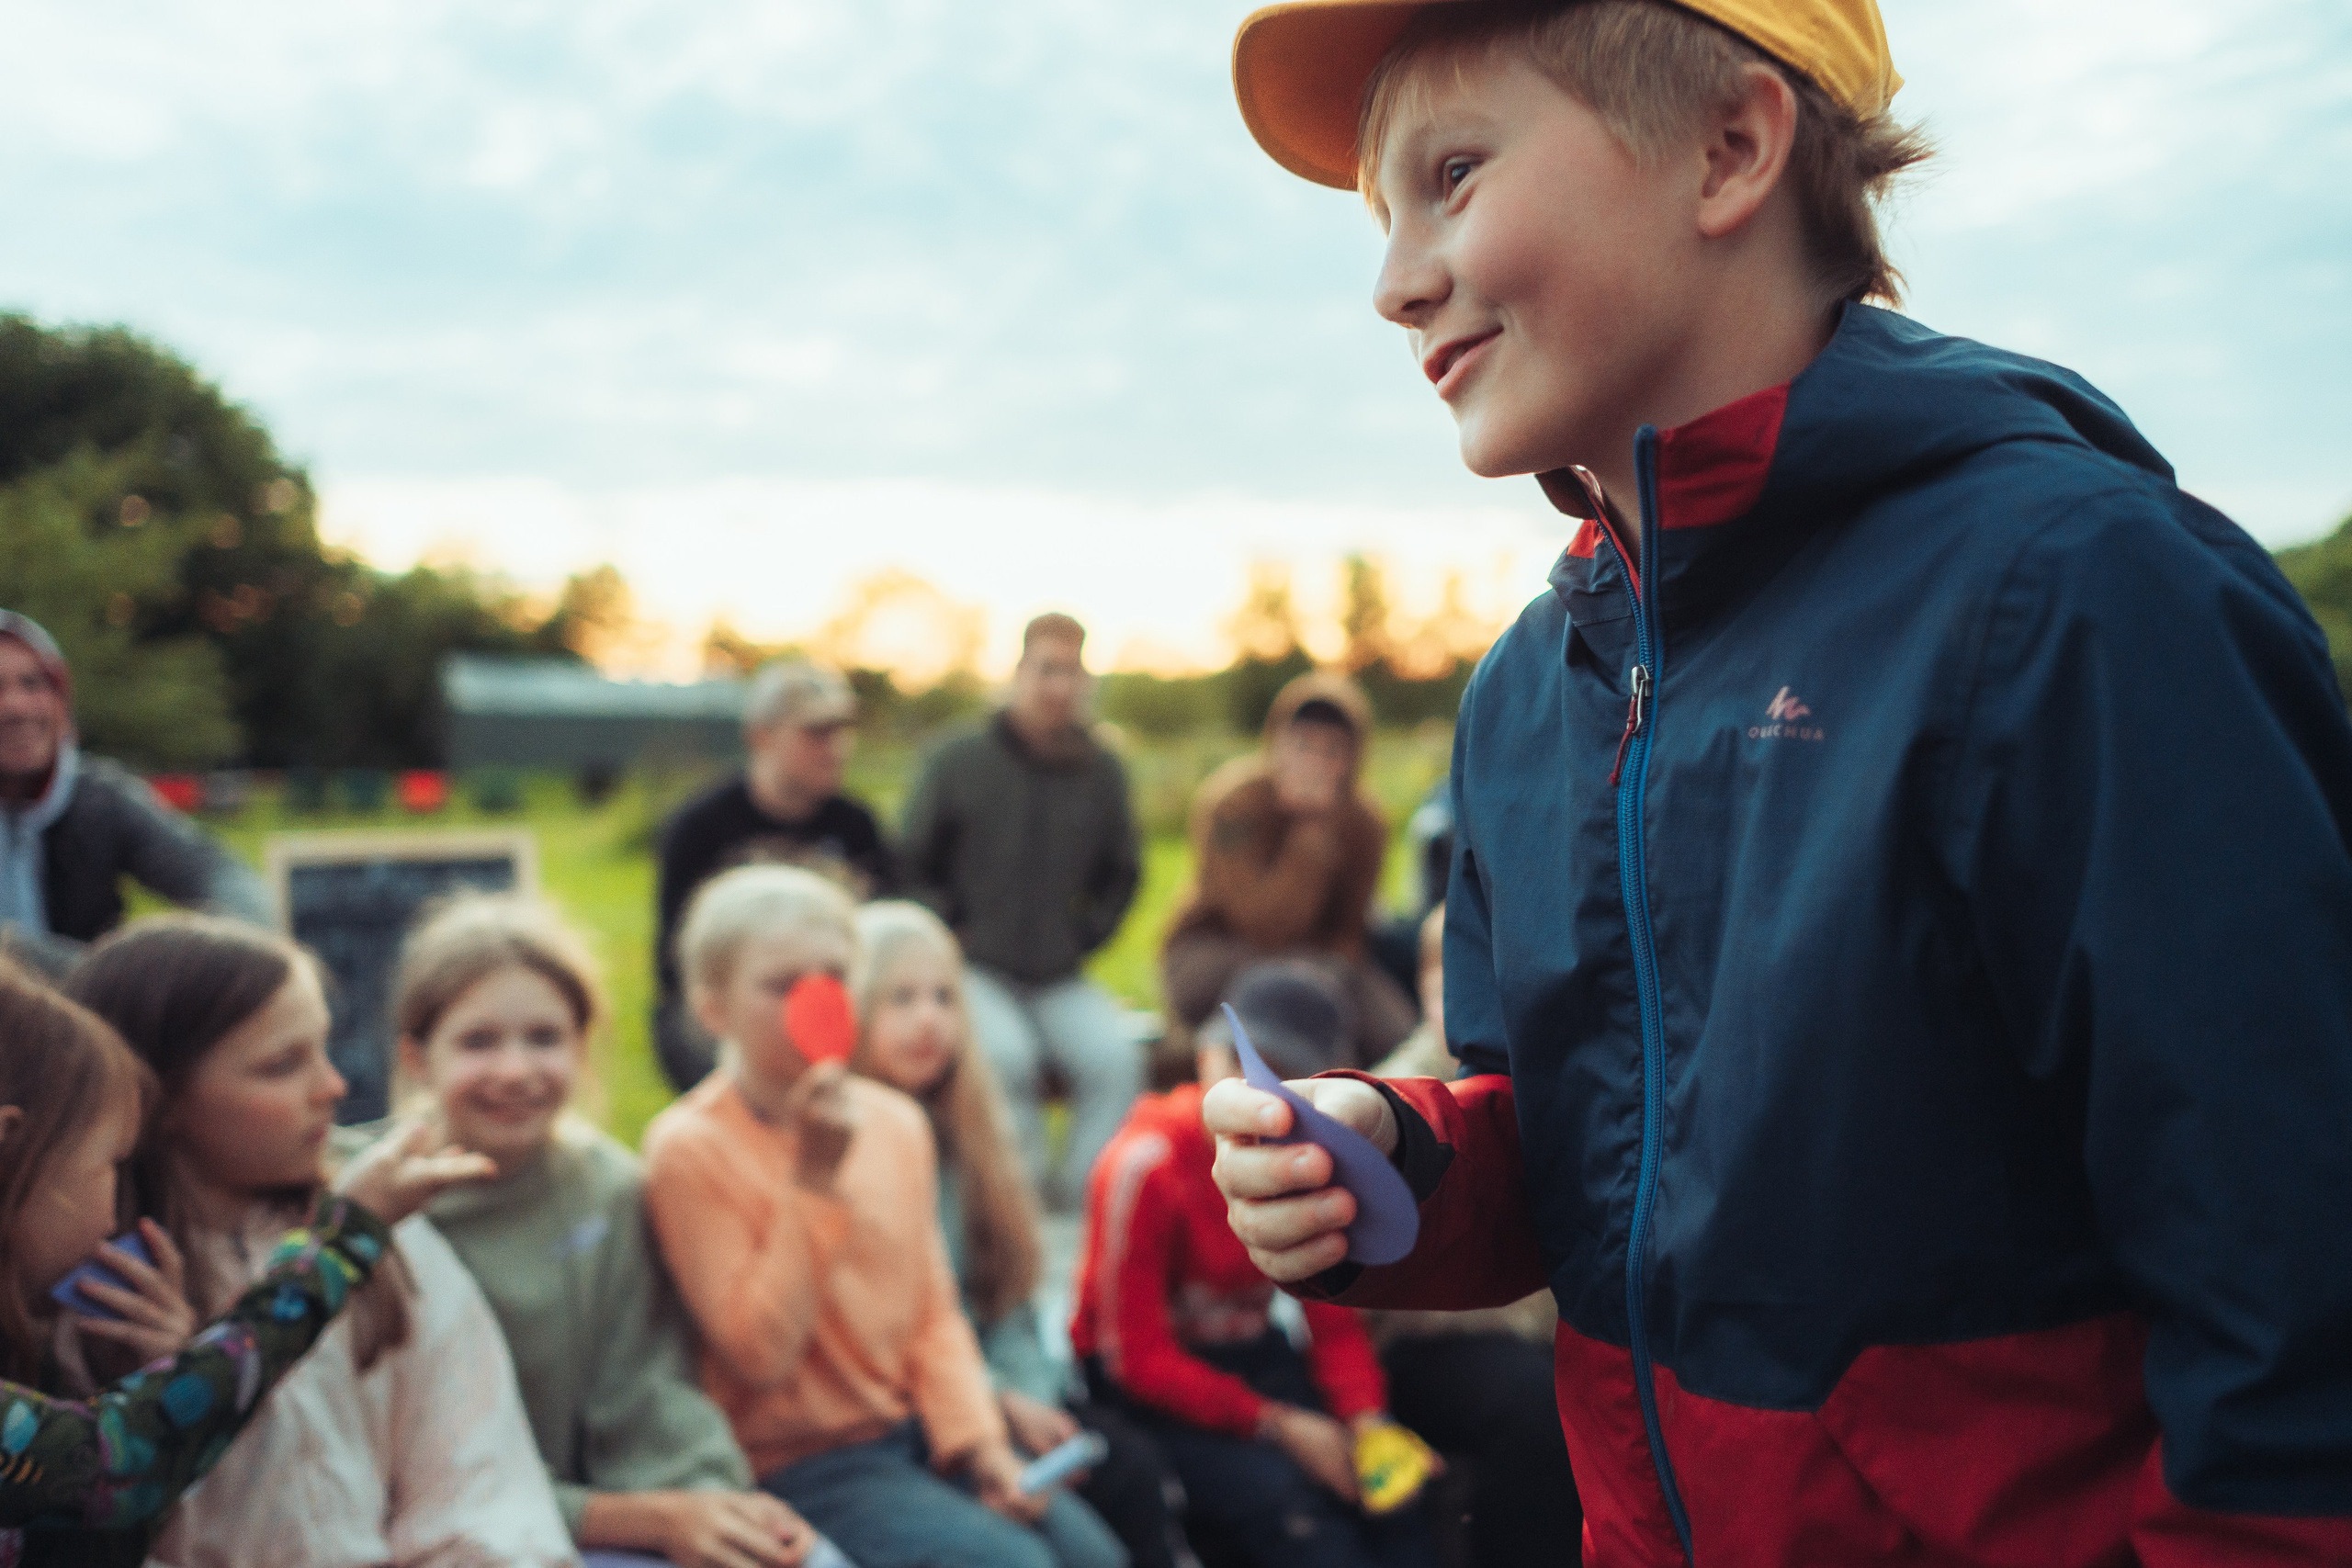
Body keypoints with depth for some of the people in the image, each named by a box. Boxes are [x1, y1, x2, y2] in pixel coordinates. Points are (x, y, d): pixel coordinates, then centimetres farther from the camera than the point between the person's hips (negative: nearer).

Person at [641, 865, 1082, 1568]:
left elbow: (934, 1312, 8)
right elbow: (759, 1354, -17)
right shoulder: (689, 1148, -13)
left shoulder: (895, 1122, 5)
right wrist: (816, 1176, -21)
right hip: (802, 1465, -5)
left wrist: (978, 1440, -6)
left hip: (919, 1429, 5)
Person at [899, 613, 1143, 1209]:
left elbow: (1120, 873, 20)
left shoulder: (1102, 770, 6)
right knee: (1007, 1055, -32)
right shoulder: (958, 760, -1)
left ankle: (1075, 1202, -11)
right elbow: (912, 866, 5)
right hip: (976, 972, -3)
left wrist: (1083, 937, 8)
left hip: (1062, 979, 3)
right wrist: (952, 936, -4)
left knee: (1117, 1057, -24)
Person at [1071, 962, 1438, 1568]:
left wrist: (1366, 1420, -18)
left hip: (1254, 1357, 5)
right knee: (1288, 1506, -28)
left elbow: (1336, 1321, 1)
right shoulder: (1146, 1165, -20)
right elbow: (1137, 1359, -17)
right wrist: (1277, 1426, -22)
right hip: (1142, 1387, -5)